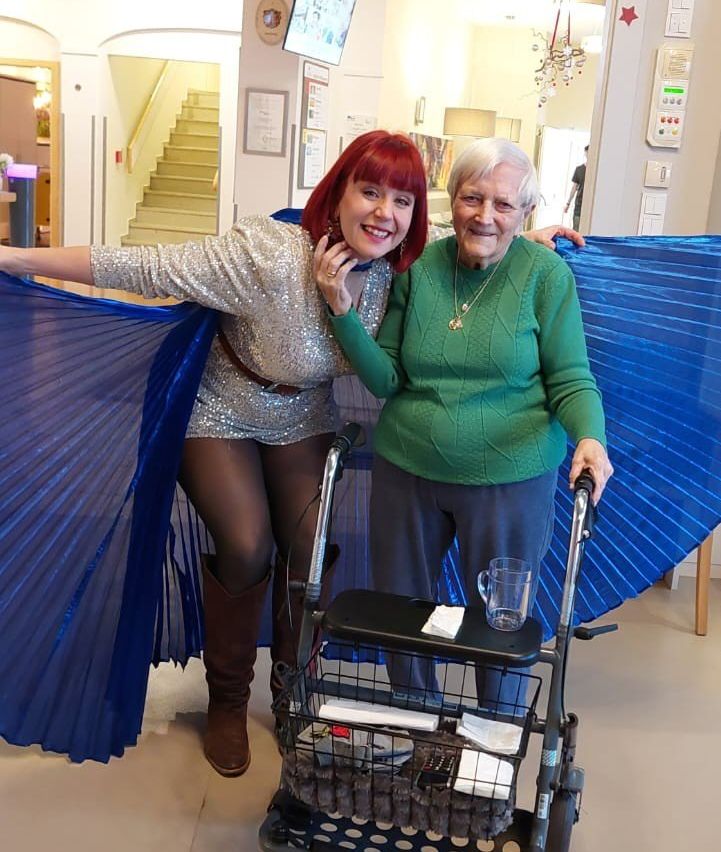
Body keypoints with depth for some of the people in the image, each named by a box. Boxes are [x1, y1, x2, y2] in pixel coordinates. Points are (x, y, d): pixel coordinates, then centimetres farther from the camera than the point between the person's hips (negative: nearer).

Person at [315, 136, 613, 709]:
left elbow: (571, 381, -6)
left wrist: (589, 438, -26)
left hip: (510, 479, -3)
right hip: (406, 470, 3)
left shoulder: (546, 273, -9)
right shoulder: (418, 267, -3)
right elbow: (386, 380, -2)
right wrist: (343, 310, -14)